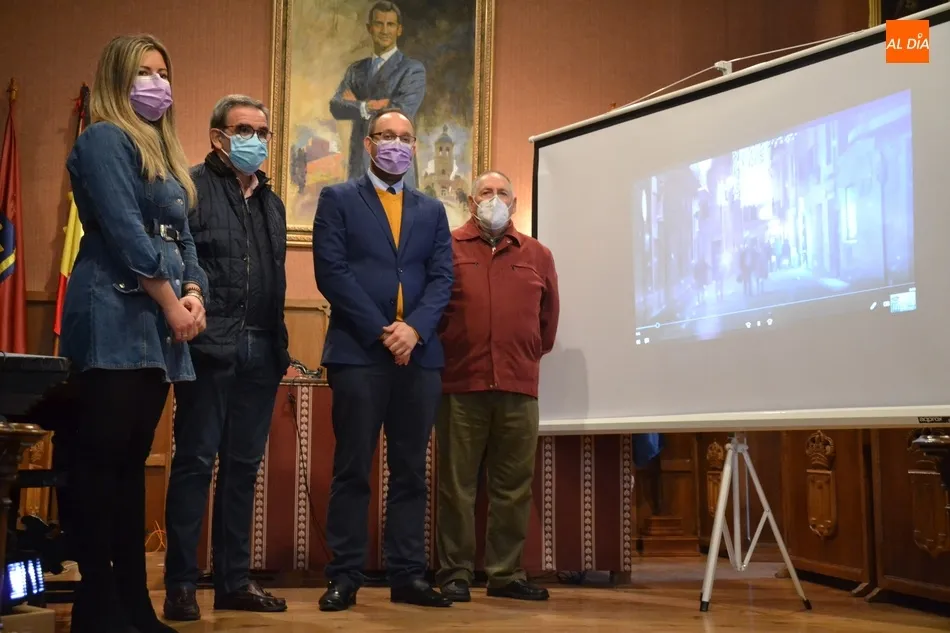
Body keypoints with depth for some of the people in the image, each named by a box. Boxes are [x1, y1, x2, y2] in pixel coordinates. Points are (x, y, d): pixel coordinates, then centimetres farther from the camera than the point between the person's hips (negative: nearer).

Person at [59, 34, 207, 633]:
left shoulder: (165, 153, 23)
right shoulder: (104, 139, -3)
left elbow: (181, 237, 18)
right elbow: (124, 232, -14)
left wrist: (194, 293, 0)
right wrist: (171, 303, -13)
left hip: (158, 324, 9)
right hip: (115, 317, -9)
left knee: (133, 459, 8)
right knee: (102, 456, -6)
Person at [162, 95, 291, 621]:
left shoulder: (271, 201, 19)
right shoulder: (191, 187, -3)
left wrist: (279, 344, 13)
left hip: (261, 351, 7)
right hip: (209, 347, -6)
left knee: (243, 465, 10)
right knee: (195, 463, -1)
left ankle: (234, 580, 19)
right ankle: (180, 585, 7)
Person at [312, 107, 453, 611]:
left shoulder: (432, 211, 18)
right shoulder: (337, 200, 7)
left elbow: (441, 278, 7)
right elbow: (331, 271, -5)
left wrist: (414, 329, -11)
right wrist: (381, 331, -11)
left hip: (419, 355, 4)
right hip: (358, 352, -3)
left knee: (411, 471, 5)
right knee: (352, 470, -1)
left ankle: (407, 575, 11)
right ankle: (344, 577, 5)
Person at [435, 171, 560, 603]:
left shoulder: (537, 255, 13)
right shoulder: (447, 249, 5)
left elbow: (548, 315, 19)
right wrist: (439, 356, 9)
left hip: (519, 388, 3)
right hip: (460, 384, -2)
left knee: (513, 486, 6)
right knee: (456, 484, 2)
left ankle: (507, 574, 15)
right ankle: (455, 574, 10)